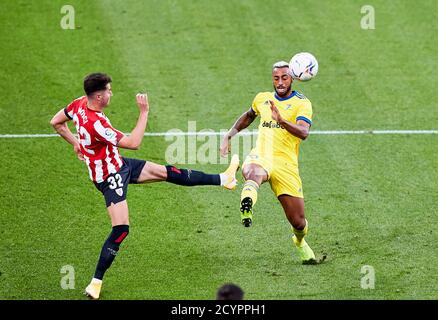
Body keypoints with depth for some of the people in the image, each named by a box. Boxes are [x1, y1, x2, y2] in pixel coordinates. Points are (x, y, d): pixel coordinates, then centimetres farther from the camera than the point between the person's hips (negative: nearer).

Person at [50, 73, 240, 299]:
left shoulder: (80, 104, -8)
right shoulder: (95, 123, -35)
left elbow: (56, 123, 10)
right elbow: (133, 143, -30)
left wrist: (76, 143, 17)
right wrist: (144, 112, -24)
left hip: (119, 164, 10)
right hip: (109, 177, -10)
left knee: (168, 172, 15)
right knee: (121, 230, -13)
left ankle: (222, 179, 27)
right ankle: (95, 283, -5)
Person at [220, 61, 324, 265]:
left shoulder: (301, 103, 1)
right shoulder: (262, 99, 16)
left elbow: (303, 132, -18)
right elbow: (249, 116, 39)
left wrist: (282, 120, -34)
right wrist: (229, 135, 29)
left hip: (286, 164, -1)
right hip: (260, 157, 1)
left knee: (298, 222, 2)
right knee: (254, 173, -40)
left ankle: (300, 241, 37)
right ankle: (247, 203, -71)